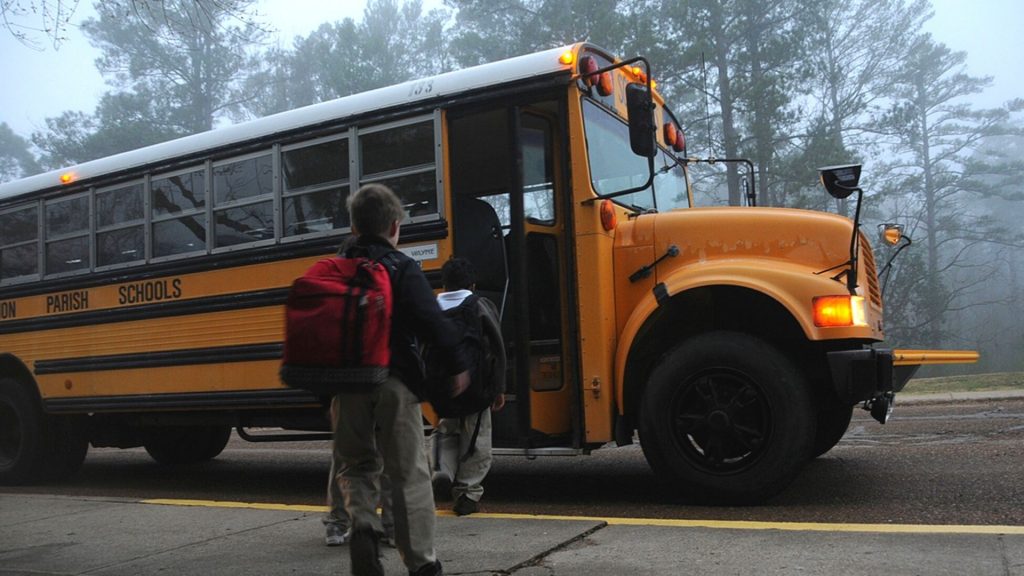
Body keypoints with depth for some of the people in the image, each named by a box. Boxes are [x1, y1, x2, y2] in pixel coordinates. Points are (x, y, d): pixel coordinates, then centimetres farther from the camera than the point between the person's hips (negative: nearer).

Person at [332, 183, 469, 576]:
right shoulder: (402, 268, -6)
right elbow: (433, 321, -15)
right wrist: (457, 366, -7)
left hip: (348, 382, 4)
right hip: (395, 381, -4)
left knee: (356, 464, 20)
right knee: (409, 472, 5)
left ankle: (362, 525, -6)